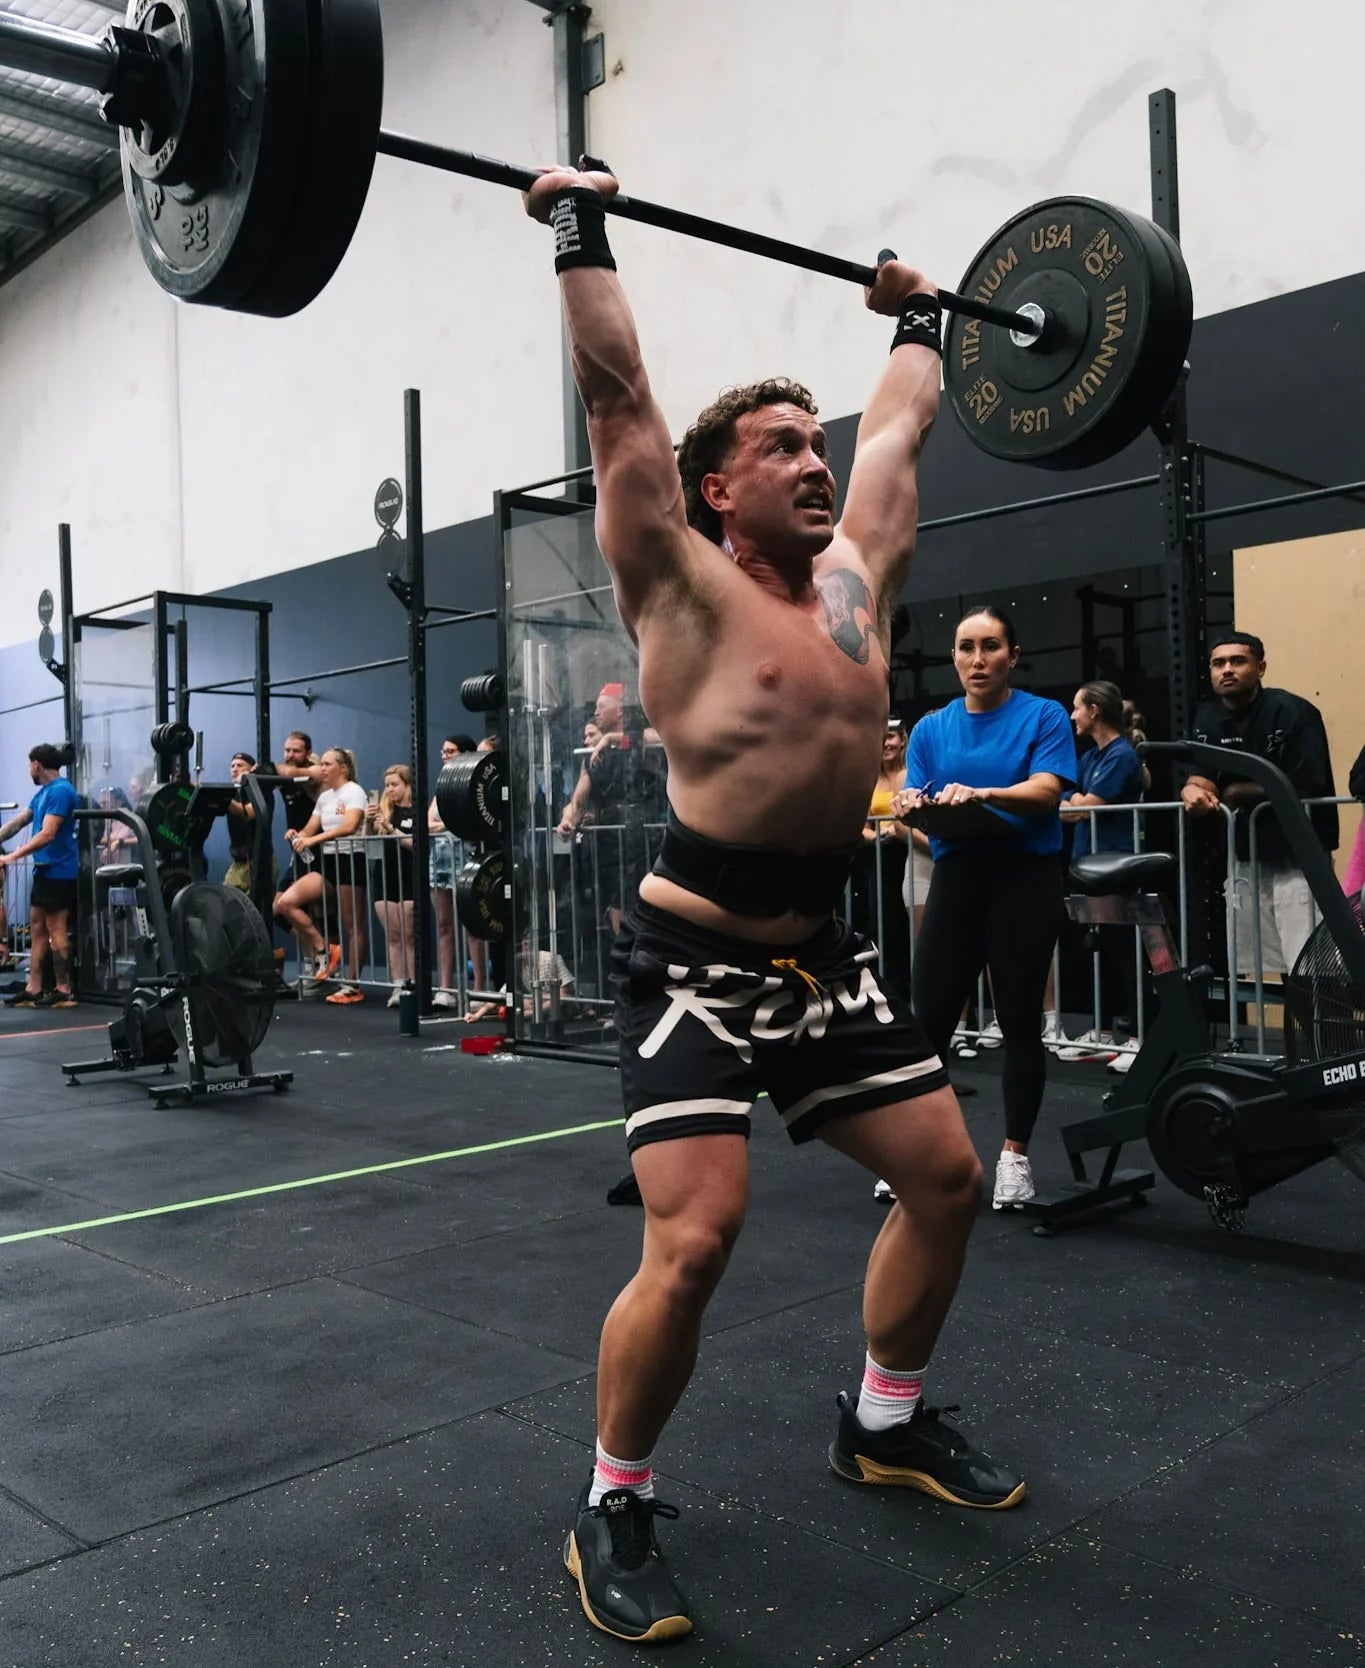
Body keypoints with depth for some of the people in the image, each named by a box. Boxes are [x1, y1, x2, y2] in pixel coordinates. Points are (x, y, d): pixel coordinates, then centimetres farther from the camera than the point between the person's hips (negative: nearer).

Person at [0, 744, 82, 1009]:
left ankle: (63, 991, -1)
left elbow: (47, 834, -23)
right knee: (37, 929, 9)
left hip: (58, 870, -10)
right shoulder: (44, 792, 16)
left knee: (56, 930, -6)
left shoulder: (60, 791, -15)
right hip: (45, 869, 10)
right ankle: (33, 989, 12)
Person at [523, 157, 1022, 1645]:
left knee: (947, 1176, 12)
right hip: (695, 959, -7)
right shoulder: (684, 586, -9)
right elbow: (618, 399, -12)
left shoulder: (854, 575, 8)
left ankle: (884, 1423, 35)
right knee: (693, 1242, -17)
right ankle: (612, 1507, 8)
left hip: (824, 952, 8)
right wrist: (581, 228, -7)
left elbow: (899, 427, 23)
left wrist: (916, 322, 32)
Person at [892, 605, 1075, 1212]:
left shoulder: (1044, 716, 0)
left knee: (1019, 1018, 2)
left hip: (1026, 877, -3)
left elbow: (1046, 791, -14)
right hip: (956, 876, 3)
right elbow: (914, 799, 3)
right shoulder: (931, 727, 11)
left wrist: (980, 794, -32)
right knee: (929, 1016, 1)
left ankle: (1014, 1156, 14)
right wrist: (910, 803, -22)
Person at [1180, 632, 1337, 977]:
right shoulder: (1207, 718, 9)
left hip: (1298, 855, -6)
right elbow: (1198, 778, 0)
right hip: (1244, 857, 7)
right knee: (1250, 970, 10)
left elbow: (1306, 788, -19)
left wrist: (1238, 792, -10)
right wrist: (1193, 792, -24)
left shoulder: (1290, 711, -12)